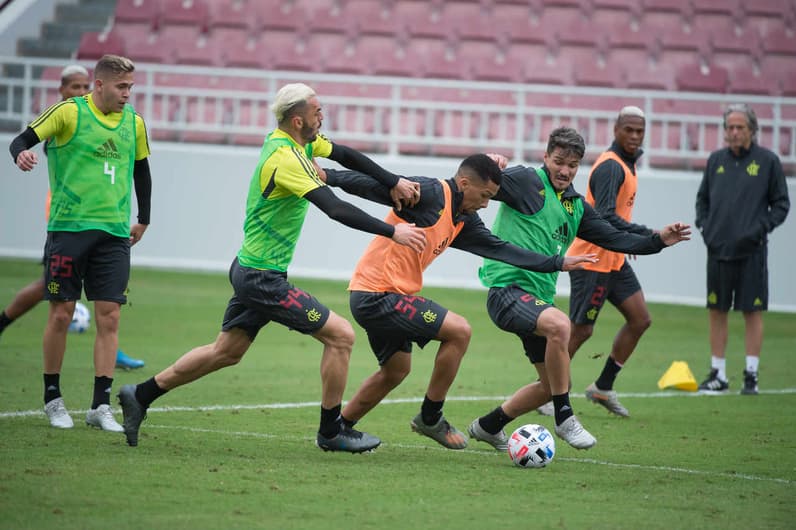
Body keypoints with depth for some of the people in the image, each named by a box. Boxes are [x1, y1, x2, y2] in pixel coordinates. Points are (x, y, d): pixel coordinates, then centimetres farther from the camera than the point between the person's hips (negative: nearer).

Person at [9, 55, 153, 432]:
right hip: (69, 227, -4)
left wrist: (143, 221, 25)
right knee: (62, 313, -1)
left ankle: (100, 405, 1)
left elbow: (141, 171, 22)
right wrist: (22, 154, -31)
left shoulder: (134, 122, 10)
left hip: (114, 232, 4)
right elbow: (23, 140, -8)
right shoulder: (69, 112, -4)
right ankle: (52, 398, 13)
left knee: (109, 316, -3)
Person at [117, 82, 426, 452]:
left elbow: (347, 156, 19)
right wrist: (392, 232, -28)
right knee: (341, 335, -6)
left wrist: (394, 183, 13)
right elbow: (335, 209, -30)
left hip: (250, 270, 10)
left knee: (226, 352, 18)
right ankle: (331, 432, 4)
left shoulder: (300, 141, 4)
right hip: (263, 278, -10)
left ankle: (140, 396, 22)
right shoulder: (285, 159, -24)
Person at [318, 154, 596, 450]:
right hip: (378, 296, -10)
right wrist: (327, 176, -30)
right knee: (459, 330, -11)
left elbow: (499, 248, 17)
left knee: (396, 371, 22)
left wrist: (558, 264, 16)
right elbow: (378, 185, -21)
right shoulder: (429, 194, -16)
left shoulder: (464, 221, 11)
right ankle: (430, 418, 1)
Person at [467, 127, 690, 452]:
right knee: (559, 324, -37)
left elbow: (613, 238, 20)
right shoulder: (527, 181, -7)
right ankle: (564, 418, -25)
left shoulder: (576, 205, 16)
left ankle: (488, 426, 33)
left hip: (540, 298, 9)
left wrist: (658, 241, 11)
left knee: (552, 384, 13)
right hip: (507, 288, -9)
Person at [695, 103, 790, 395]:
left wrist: (762, 226, -10)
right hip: (718, 248, 4)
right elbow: (703, 198, 20)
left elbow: (781, 204, 3)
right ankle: (718, 374, 13)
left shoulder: (768, 161, 0)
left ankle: (751, 375, 3)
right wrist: (702, 223, 4)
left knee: (753, 311, -2)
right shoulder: (716, 160, 10)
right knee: (717, 311, 6)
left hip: (751, 251, -4)